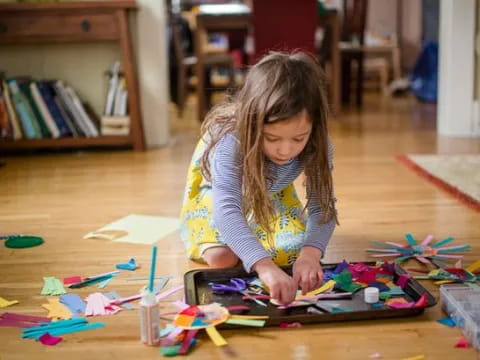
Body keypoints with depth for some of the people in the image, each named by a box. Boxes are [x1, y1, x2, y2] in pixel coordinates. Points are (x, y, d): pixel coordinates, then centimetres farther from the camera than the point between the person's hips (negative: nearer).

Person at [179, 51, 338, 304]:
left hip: (271, 195, 3)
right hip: (216, 192, -3)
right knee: (222, 257, -22)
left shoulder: (317, 146, -33)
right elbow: (227, 210, -56)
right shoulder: (230, 141, -45)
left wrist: (311, 253, -54)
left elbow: (323, 205, -33)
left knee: (295, 249, -15)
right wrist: (264, 265, -71)